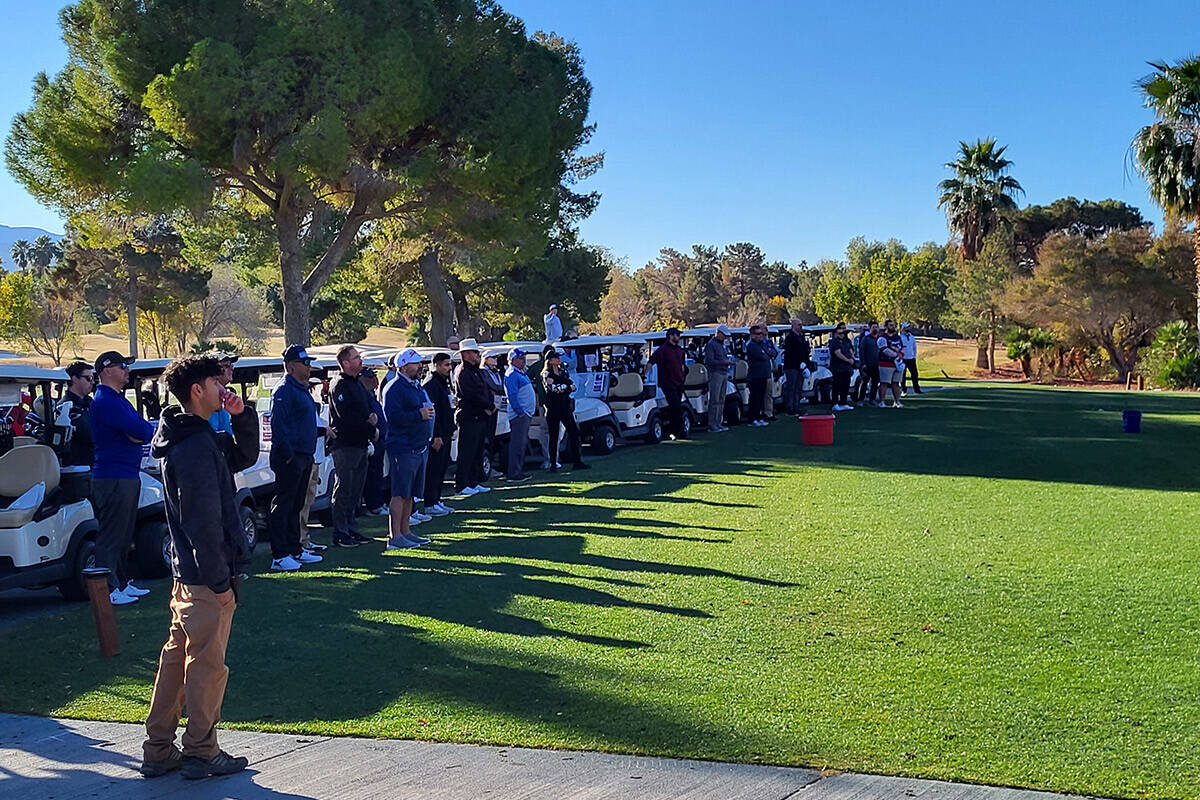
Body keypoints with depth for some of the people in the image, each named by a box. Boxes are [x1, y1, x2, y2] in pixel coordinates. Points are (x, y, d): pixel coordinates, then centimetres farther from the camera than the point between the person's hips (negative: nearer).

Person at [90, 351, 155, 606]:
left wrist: (138, 432, -10)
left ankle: (121, 583, 25)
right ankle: (108, 590, -2)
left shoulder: (119, 399, 20)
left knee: (124, 535, 16)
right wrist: (154, 431, -3)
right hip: (113, 477, -10)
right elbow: (139, 431, -22)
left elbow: (141, 429, 11)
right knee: (111, 535, -6)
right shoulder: (105, 401, -14)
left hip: (129, 475, 10)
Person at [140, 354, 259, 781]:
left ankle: (159, 750, 24)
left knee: (178, 656, 16)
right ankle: (201, 753, 13)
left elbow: (245, 456, 22)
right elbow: (203, 522, -23)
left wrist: (241, 417, 4)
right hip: (206, 575, -10)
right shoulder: (197, 446, -21)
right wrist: (220, 581, -19)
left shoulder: (200, 437, 10)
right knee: (207, 665, 1)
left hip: (186, 571, 10)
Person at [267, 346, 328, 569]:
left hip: (304, 456, 10)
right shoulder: (284, 390, -13)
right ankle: (279, 556, -5)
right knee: (282, 506, -6)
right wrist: (288, 455, -23)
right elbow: (278, 425, -21)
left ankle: (295, 550, 24)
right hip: (290, 458, -10)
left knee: (295, 506, 16)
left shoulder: (301, 389, 19)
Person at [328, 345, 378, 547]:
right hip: (345, 445, -9)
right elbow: (346, 418, -20)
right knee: (343, 490, -4)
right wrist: (371, 429, -12)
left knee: (356, 490, 12)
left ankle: (352, 529, 20)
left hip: (360, 444, 9)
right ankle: (340, 534, -1)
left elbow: (367, 408, 22)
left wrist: (372, 417, -1)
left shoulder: (357, 383, 17)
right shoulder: (339, 385, -12)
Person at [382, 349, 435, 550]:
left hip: (419, 448, 9)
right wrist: (419, 414, -19)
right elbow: (393, 416, -21)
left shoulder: (417, 387, 20)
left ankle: (405, 532, 22)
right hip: (402, 448, -9)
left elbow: (428, 411, 30)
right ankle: (395, 536, -6)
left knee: (410, 493, 14)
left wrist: (430, 411, 9)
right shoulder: (395, 388, -11)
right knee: (400, 494, -8)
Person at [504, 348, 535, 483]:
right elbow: (512, 396, -19)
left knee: (522, 444, 13)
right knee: (517, 444, -10)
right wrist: (521, 412, -21)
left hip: (525, 414, 10)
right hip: (519, 415, -10)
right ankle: (514, 474, -10)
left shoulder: (521, 373, 20)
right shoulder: (512, 375, -12)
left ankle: (519, 471, 20)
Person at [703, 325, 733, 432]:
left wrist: (728, 361, 12)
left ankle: (719, 423, 15)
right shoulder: (711, 344, -9)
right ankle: (712, 424, -8)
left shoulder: (722, 344, 20)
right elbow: (709, 361, -17)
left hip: (724, 374, 9)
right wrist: (724, 362, -18)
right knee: (714, 400, -9)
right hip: (715, 374, -9)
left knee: (721, 400, 10)